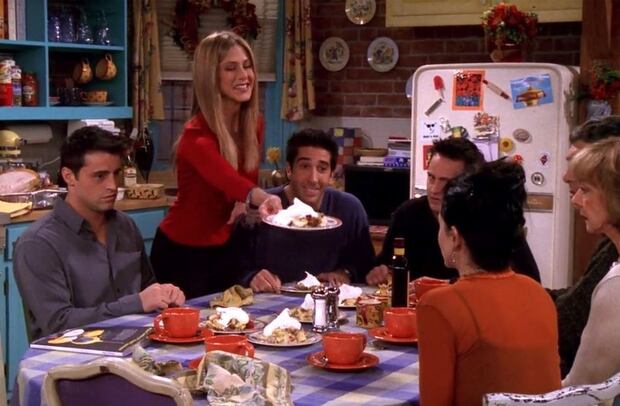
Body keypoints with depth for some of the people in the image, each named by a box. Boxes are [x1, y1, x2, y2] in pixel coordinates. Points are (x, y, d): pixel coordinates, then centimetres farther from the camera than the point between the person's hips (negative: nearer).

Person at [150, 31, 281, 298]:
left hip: (224, 248, 7)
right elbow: (228, 181, -44)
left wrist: (245, 202, -14)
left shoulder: (254, 125, -3)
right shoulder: (197, 135, -26)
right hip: (182, 252, -7)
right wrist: (263, 198, -65)